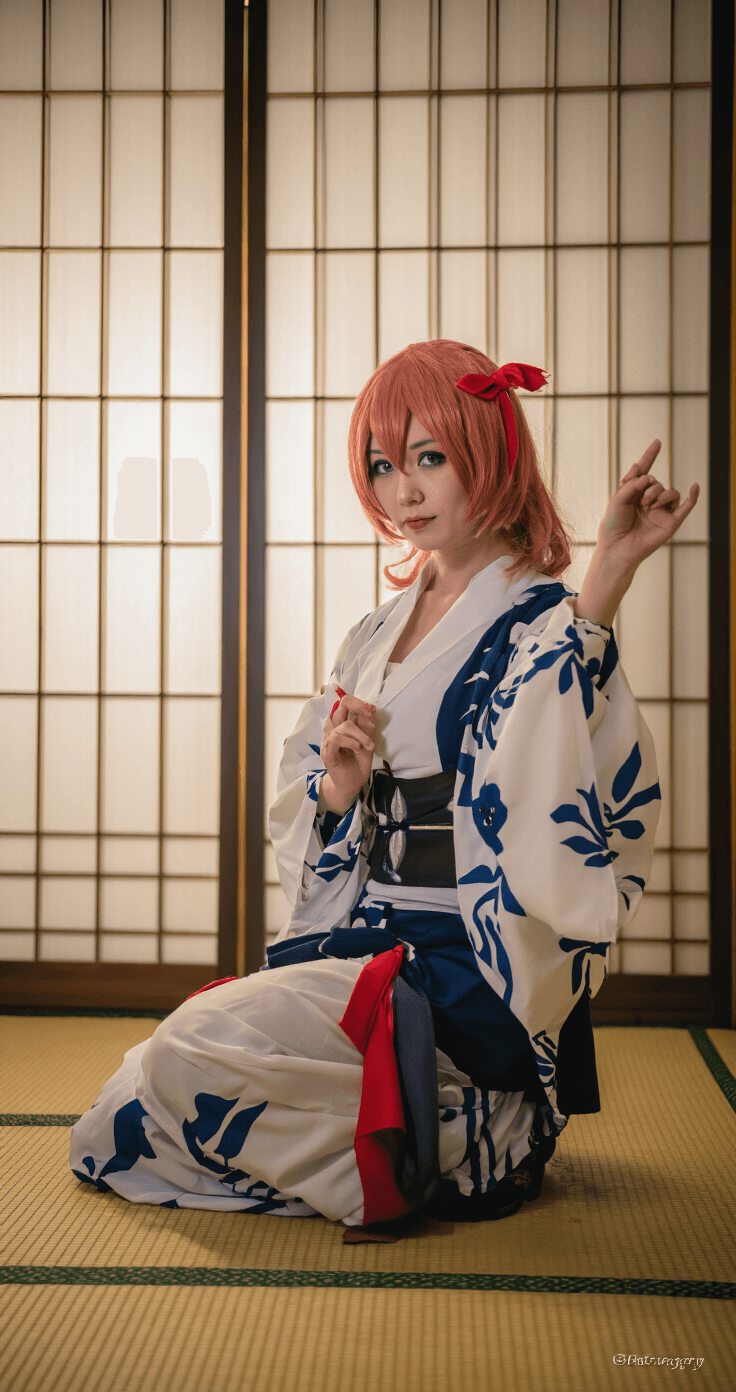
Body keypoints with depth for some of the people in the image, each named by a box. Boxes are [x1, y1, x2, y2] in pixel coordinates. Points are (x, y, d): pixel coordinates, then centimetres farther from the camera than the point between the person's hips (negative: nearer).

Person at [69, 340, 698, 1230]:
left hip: (461, 974, -7)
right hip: (355, 941, 8)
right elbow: (304, 838, 16)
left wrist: (610, 572, -39)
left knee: (195, 1050, -19)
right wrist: (339, 787, -9)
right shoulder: (377, 635, 14)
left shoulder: (543, 630, -9)